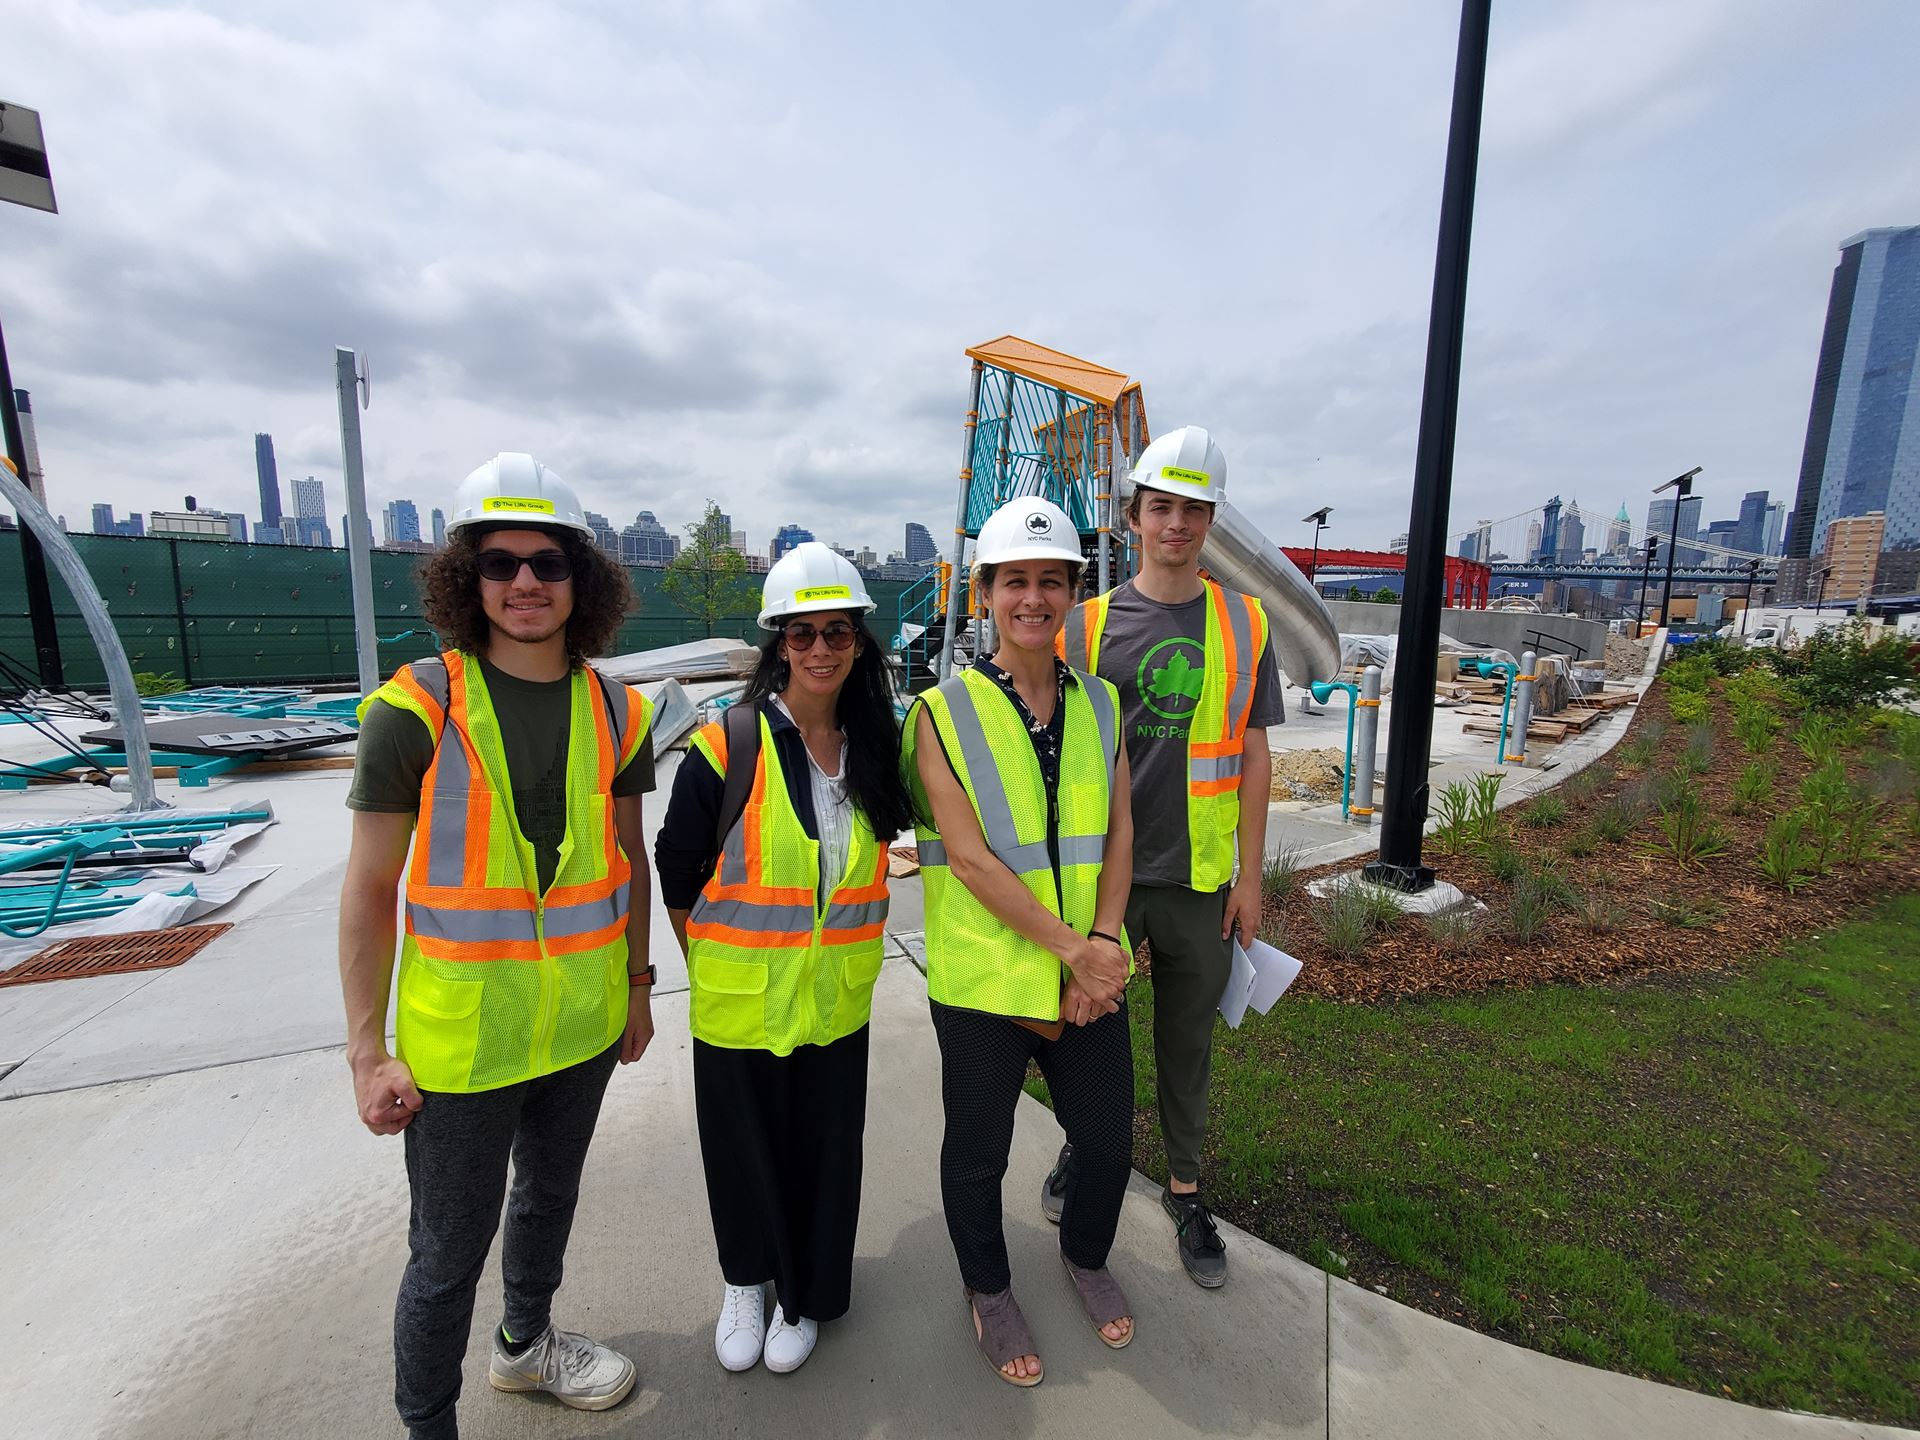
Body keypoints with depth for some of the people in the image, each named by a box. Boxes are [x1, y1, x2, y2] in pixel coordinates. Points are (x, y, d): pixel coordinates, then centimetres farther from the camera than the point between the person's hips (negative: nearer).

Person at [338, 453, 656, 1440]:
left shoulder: (614, 712, -3)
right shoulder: (416, 707, -14)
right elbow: (368, 888, -10)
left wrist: (636, 985, 10)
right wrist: (368, 1051, -9)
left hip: (582, 1023, 4)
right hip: (459, 1035, -4)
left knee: (550, 1194, 25)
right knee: (449, 1248, 12)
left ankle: (526, 1342, 53)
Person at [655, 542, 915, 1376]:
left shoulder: (877, 746, -3)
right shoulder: (725, 749, -16)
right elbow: (678, 872, -6)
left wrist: (849, 945, 9)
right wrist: (714, 964, -1)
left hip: (836, 999, 3)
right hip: (740, 1001, -2)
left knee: (824, 1150, 17)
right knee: (745, 1146, 18)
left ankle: (806, 1293, 46)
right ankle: (745, 1281, 49)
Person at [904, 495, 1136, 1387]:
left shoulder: (1100, 705, 3)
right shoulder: (943, 713, -11)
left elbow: (1118, 834, 2)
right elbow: (968, 854, -17)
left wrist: (1103, 945, -11)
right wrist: (1071, 947, -19)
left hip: (1091, 978, 4)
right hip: (982, 980, -3)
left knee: (1109, 1143, 19)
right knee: (977, 1154, 17)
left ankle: (1085, 1256, 52)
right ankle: (988, 1289, 48)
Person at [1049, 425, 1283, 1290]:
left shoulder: (1243, 623, 2)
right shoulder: (1088, 623, -2)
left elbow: (1251, 752, 3)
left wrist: (1251, 873, 1)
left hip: (1200, 877, 1)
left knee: (1188, 1038, 16)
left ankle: (1184, 1186, 37)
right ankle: (1084, 1143, 44)